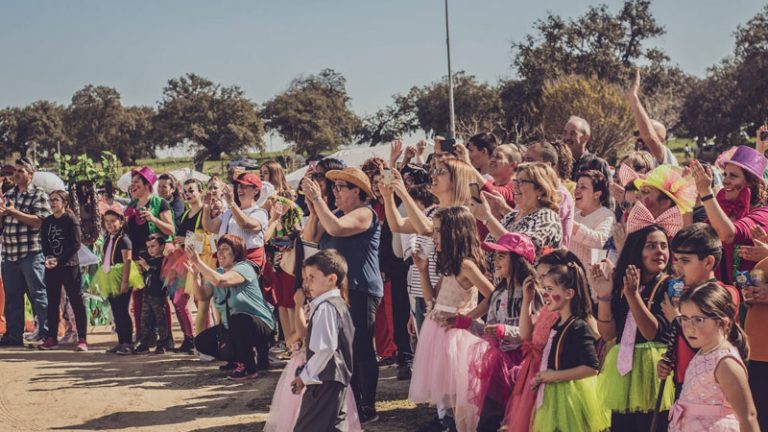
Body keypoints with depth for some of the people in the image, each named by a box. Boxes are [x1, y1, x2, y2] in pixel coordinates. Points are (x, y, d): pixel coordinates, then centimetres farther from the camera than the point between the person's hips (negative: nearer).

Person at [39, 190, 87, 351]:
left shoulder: (71, 220, -5)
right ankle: (52, 338, 16)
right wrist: (48, 258, -9)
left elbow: (76, 244, -10)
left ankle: (82, 339, -3)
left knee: (76, 302, -3)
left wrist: (59, 260, -16)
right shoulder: (46, 222, 11)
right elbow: (44, 243, 10)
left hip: (69, 266, -5)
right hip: (51, 268, 5)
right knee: (52, 303, 9)